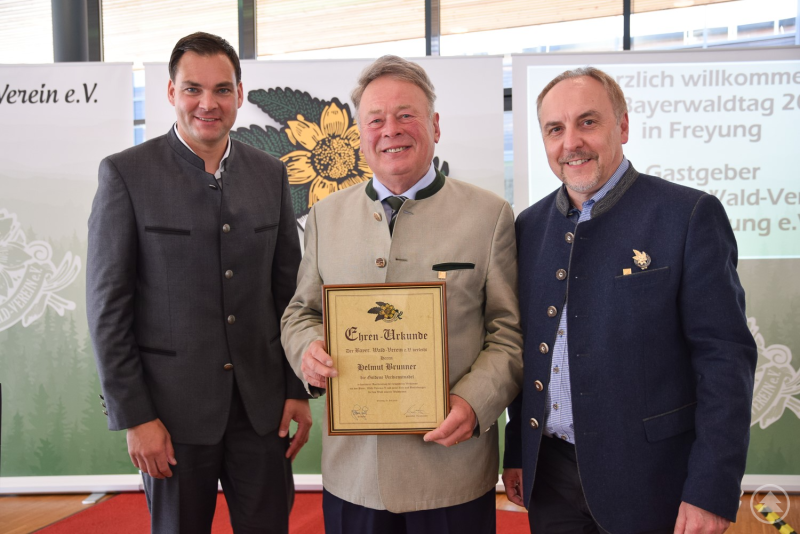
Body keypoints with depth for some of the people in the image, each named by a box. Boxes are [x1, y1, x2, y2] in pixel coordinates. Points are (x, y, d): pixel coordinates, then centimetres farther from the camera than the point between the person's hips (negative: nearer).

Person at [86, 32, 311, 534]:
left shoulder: (270, 173, 5)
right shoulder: (126, 173, -6)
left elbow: (289, 288, 8)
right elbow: (108, 304, -7)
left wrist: (298, 390, 4)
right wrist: (133, 416, -9)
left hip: (262, 402, 3)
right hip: (173, 406, -3)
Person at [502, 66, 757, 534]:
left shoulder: (691, 215, -10)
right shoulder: (531, 225, 5)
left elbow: (725, 356, -12)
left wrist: (712, 492, -16)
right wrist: (517, 453, 10)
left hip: (647, 480, -4)